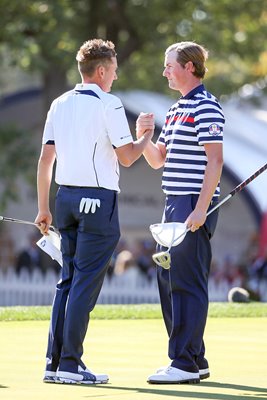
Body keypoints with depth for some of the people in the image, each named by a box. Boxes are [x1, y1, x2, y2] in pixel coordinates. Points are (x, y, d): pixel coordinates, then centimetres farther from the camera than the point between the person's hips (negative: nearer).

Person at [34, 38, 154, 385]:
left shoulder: (59, 105, 11)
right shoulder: (108, 105, -8)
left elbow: (45, 159, 11)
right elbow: (126, 157, -9)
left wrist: (43, 208, 15)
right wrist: (146, 137, 10)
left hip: (66, 197, 7)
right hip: (98, 200, -7)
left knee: (68, 280, 11)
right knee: (86, 283, -5)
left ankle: (54, 363, 9)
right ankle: (71, 365, -6)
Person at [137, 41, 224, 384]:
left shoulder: (206, 107, -9)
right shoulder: (176, 110, 19)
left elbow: (215, 160, -16)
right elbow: (157, 159, 24)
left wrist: (200, 209, -21)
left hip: (194, 205, -10)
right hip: (174, 204, 10)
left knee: (187, 282, -9)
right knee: (168, 280, 11)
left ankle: (186, 364, -8)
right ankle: (194, 360, 17)